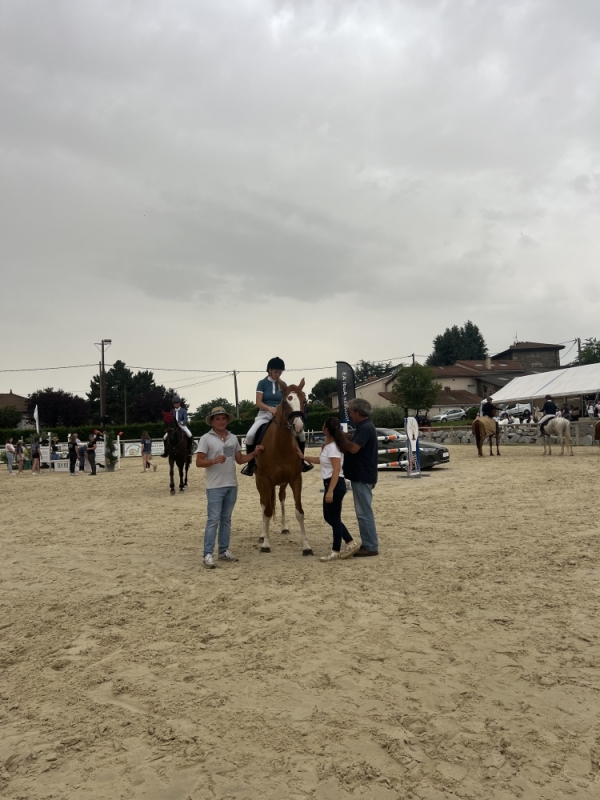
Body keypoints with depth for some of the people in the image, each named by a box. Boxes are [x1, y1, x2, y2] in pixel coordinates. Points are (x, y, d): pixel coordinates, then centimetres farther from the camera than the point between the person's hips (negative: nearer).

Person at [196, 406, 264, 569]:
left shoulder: (233, 438, 9)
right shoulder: (206, 438, -7)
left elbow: (240, 460, 15)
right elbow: (199, 462, -10)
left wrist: (254, 453, 2)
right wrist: (214, 460, -26)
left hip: (232, 485, 6)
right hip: (215, 486, -5)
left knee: (226, 519, 13)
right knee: (213, 520, -6)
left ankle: (224, 551, 21)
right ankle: (208, 554, -2)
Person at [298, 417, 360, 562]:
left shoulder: (333, 447, -18)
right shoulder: (328, 445, 12)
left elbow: (336, 470, -23)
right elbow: (321, 460, 26)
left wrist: (330, 491, -25)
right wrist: (303, 456, 24)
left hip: (335, 485, -10)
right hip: (331, 484, 10)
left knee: (334, 518, 0)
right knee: (329, 517, 16)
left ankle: (336, 551, 11)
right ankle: (351, 543, 20)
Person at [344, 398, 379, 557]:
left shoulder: (366, 428, -18)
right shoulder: (362, 427, 14)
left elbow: (353, 448, -27)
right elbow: (354, 445, 19)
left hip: (363, 477, -11)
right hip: (361, 476, 11)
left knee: (364, 513, -4)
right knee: (363, 512, 15)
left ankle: (371, 547, 2)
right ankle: (368, 544, 22)